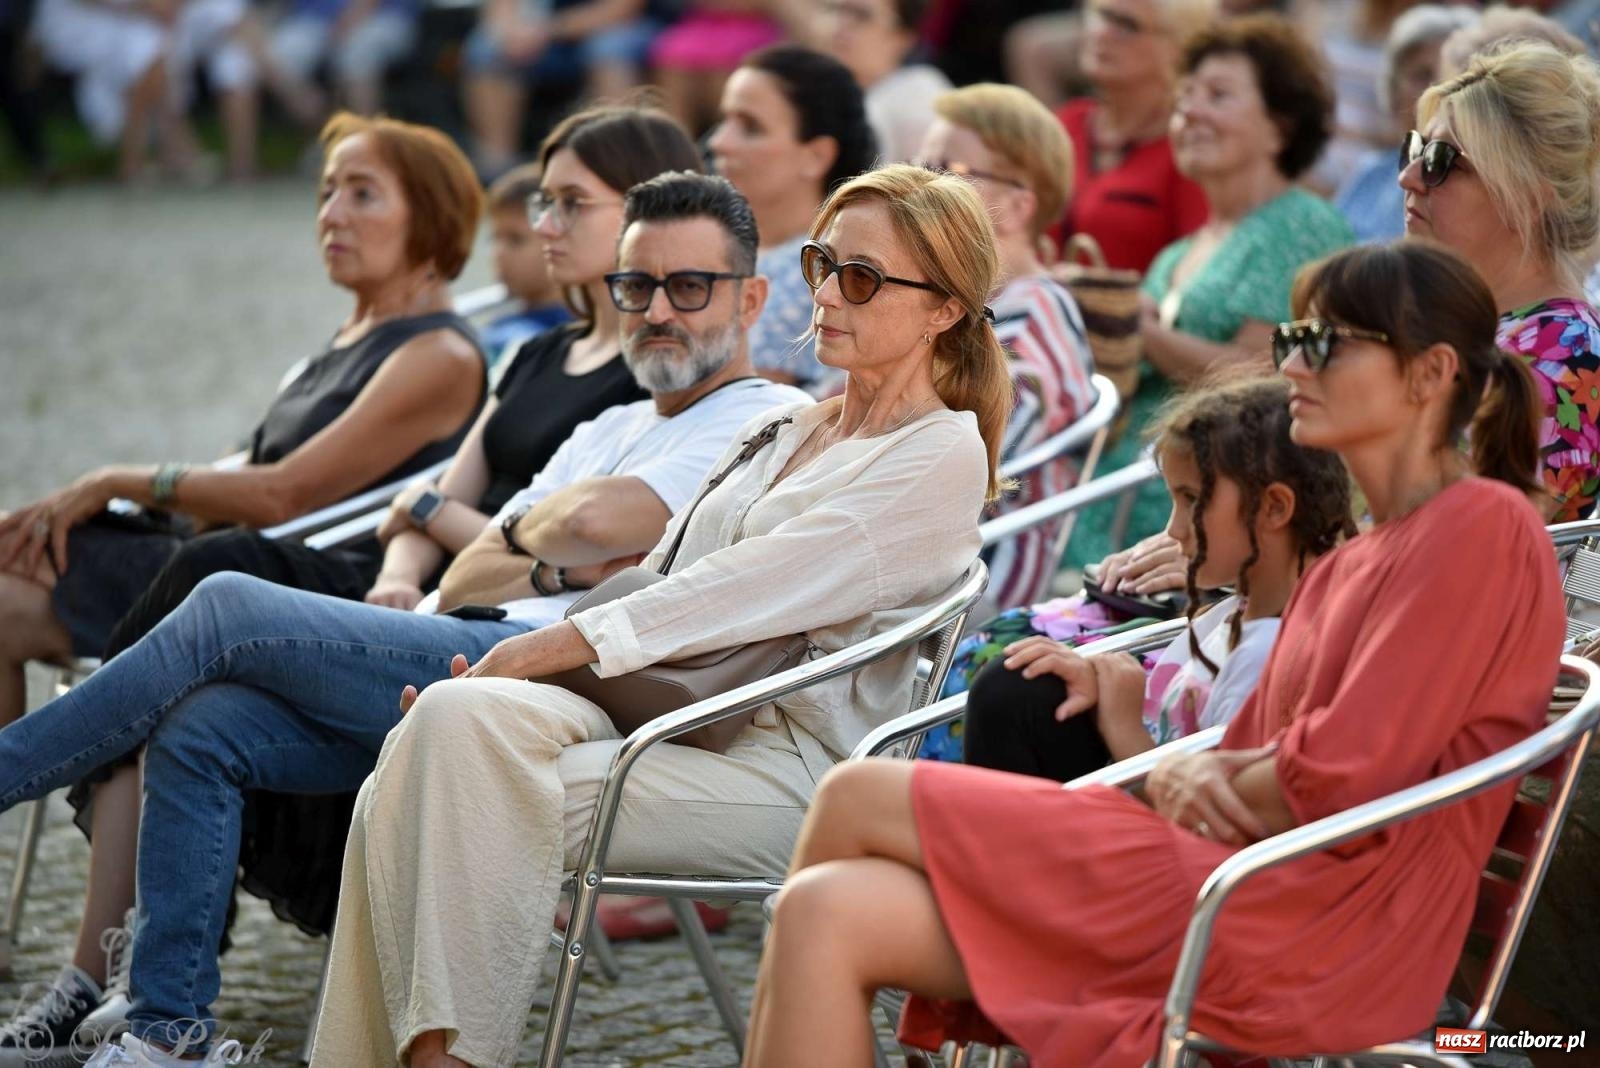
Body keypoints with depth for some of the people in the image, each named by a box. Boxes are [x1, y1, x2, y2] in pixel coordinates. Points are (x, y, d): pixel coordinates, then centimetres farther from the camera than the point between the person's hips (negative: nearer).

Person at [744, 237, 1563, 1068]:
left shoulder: (1484, 525, -4)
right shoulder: (1343, 569, 25)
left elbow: (1344, 775, -12)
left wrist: (1189, 783, 4)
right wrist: (1185, 775, -2)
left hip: (1314, 930, -9)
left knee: (856, 798, -10)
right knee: (828, 914, -9)